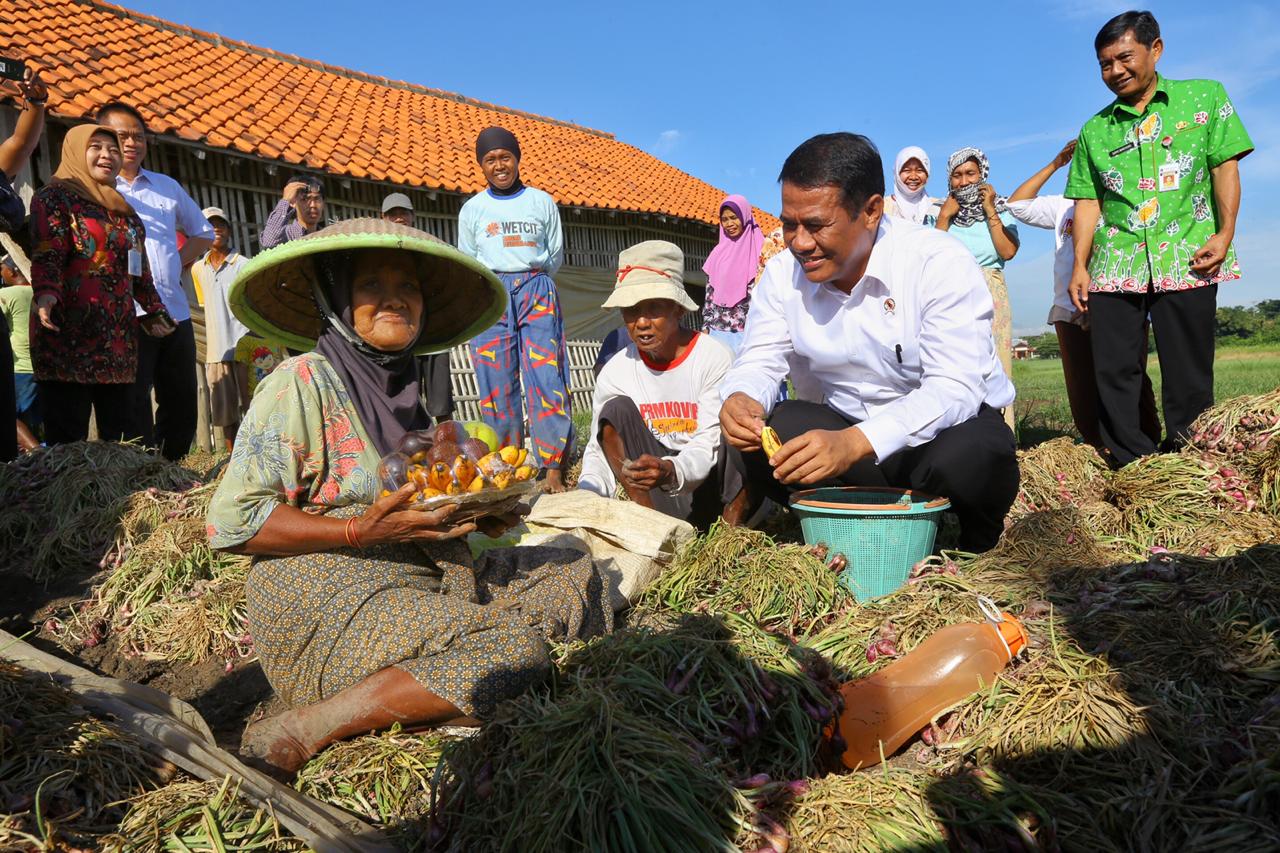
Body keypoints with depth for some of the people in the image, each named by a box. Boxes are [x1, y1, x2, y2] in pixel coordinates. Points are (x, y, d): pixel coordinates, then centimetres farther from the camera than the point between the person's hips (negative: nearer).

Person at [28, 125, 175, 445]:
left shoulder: (122, 208, 23)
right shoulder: (55, 196, 3)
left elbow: (140, 269, 26)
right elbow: (45, 254, -12)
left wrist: (154, 310, 23)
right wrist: (46, 293, -29)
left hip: (119, 338, 7)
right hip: (70, 334, -6)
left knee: (121, 436, 4)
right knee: (67, 441, -8)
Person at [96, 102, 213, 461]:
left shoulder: (168, 186, 18)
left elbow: (203, 233, 26)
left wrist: (179, 261, 11)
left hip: (175, 313, 5)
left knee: (182, 405, 10)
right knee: (134, 407, -2)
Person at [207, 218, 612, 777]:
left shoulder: (407, 387, 14)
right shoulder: (302, 383, -9)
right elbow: (230, 522, -14)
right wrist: (362, 531, -23)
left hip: (424, 580, 8)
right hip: (323, 598, -8)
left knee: (575, 575, 6)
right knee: (514, 650, -26)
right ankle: (298, 731, -19)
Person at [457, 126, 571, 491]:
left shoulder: (542, 202, 11)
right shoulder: (472, 209, 13)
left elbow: (556, 256, 14)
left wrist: (530, 261, 3)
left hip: (537, 292, -1)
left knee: (547, 380, -10)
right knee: (498, 386, -3)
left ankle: (553, 470, -9)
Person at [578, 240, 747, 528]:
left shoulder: (714, 357, -13)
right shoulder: (615, 371, -3)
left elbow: (710, 446, -19)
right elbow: (599, 449, -1)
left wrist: (671, 471, -41)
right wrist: (588, 492, -24)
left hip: (710, 485, -2)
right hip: (661, 498, 3)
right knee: (616, 410, -18)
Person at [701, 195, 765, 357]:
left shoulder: (760, 250, 1)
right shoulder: (718, 252, 12)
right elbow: (710, 292, 14)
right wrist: (706, 326, 7)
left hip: (748, 330, -3)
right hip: (718, 330, 3)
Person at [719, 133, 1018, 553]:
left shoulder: (941, 263, -20)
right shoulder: (783, 272, -4)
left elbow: (957, 387, -29)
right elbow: (759, 361, -2)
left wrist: (856, 442, -46)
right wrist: (741, 398, -30)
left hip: (946, 424, -3)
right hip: (849, 431, 3)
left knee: (968, 455, -37)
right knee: (751, 439, -23)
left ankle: (978, 544, -1)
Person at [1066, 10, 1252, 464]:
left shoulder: (1206, 97, 10)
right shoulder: (1094, 130, 15)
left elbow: (1225, 167, 4)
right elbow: (1088, 201, 11)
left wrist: (1225, 233, -8)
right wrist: (1080, 266, 2)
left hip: (1187, 259, -2)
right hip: (1115, 265, 2)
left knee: (1189, 377, -1)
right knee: (1114, 376, -2)